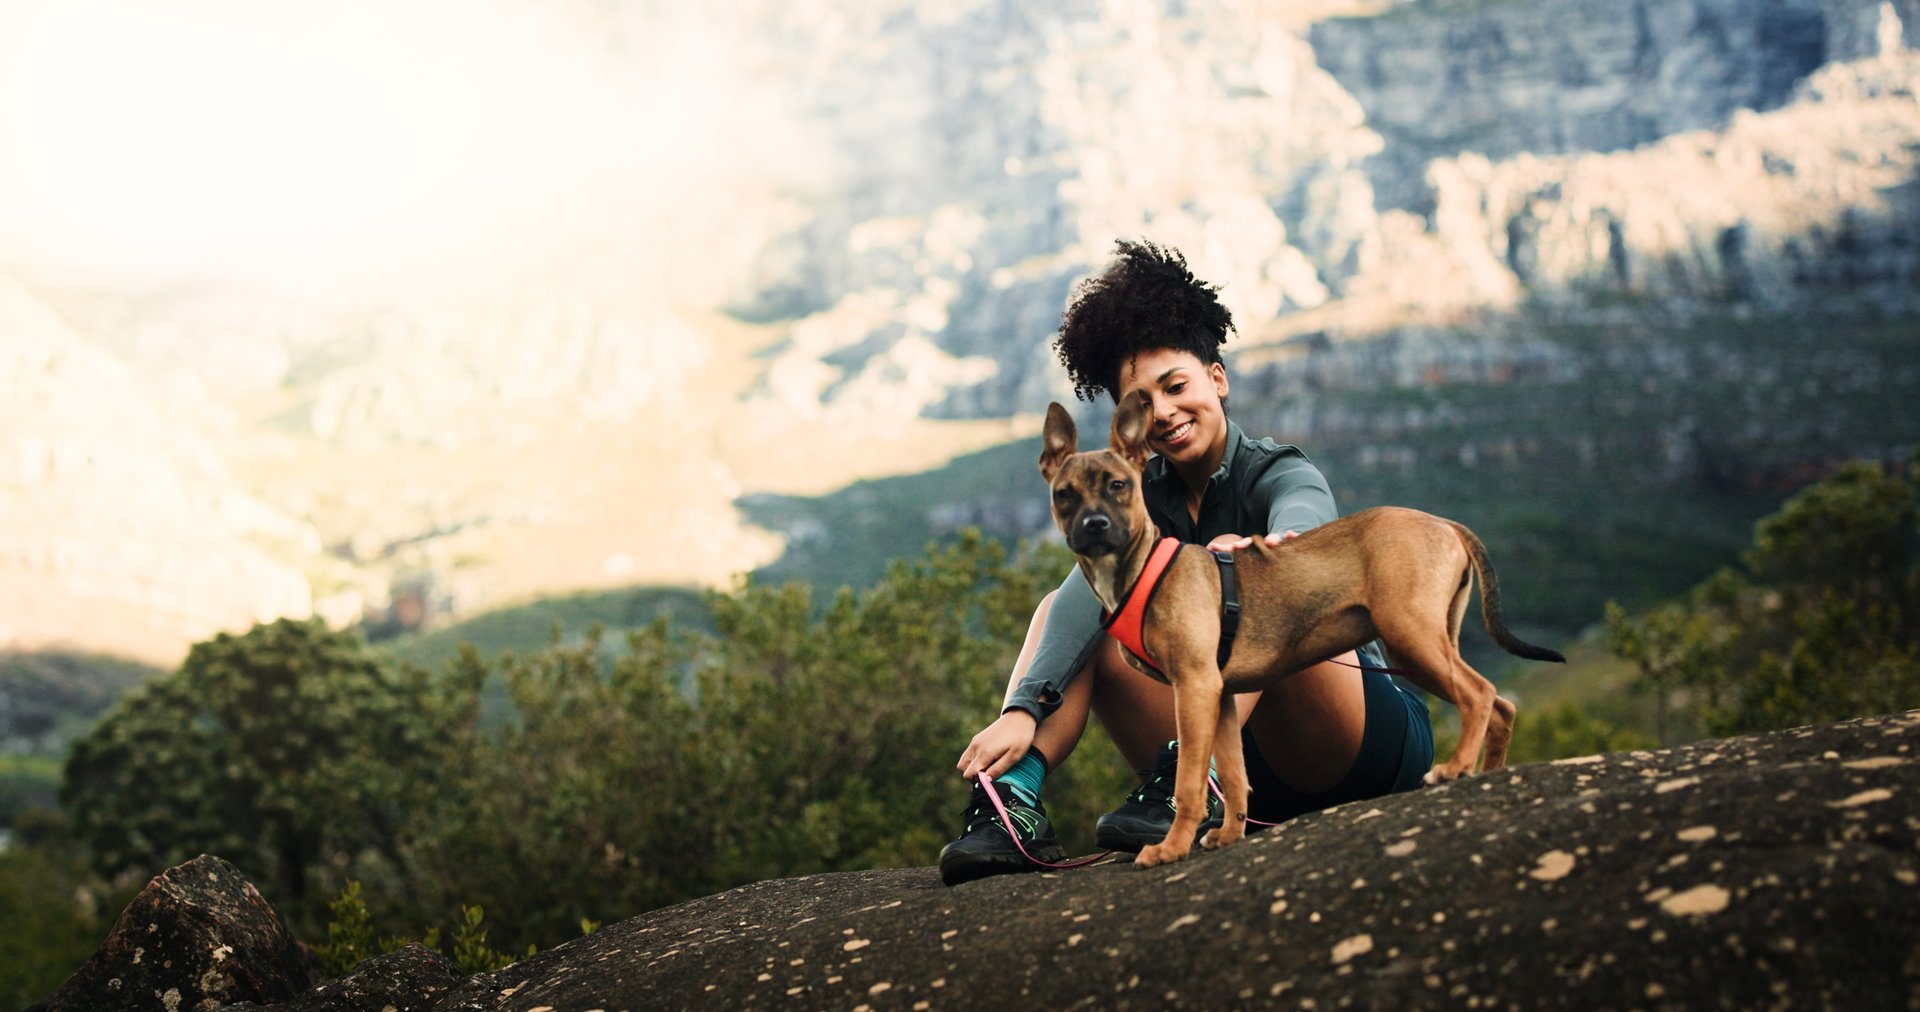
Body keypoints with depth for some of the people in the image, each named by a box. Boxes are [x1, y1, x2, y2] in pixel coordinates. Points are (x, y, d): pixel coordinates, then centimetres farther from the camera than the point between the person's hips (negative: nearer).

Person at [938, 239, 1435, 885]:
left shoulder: (1284, 475, -8)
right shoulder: (1140, 497, 4)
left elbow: (1302, 526, -34)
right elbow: (1092, 584, -16)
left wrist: (1247, 552, -60)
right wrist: (1022, 709, -33)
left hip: (1379, 741, -4)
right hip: (1245, 763, 5)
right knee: (1061, 610, -7)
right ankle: (1013, 801, -28)